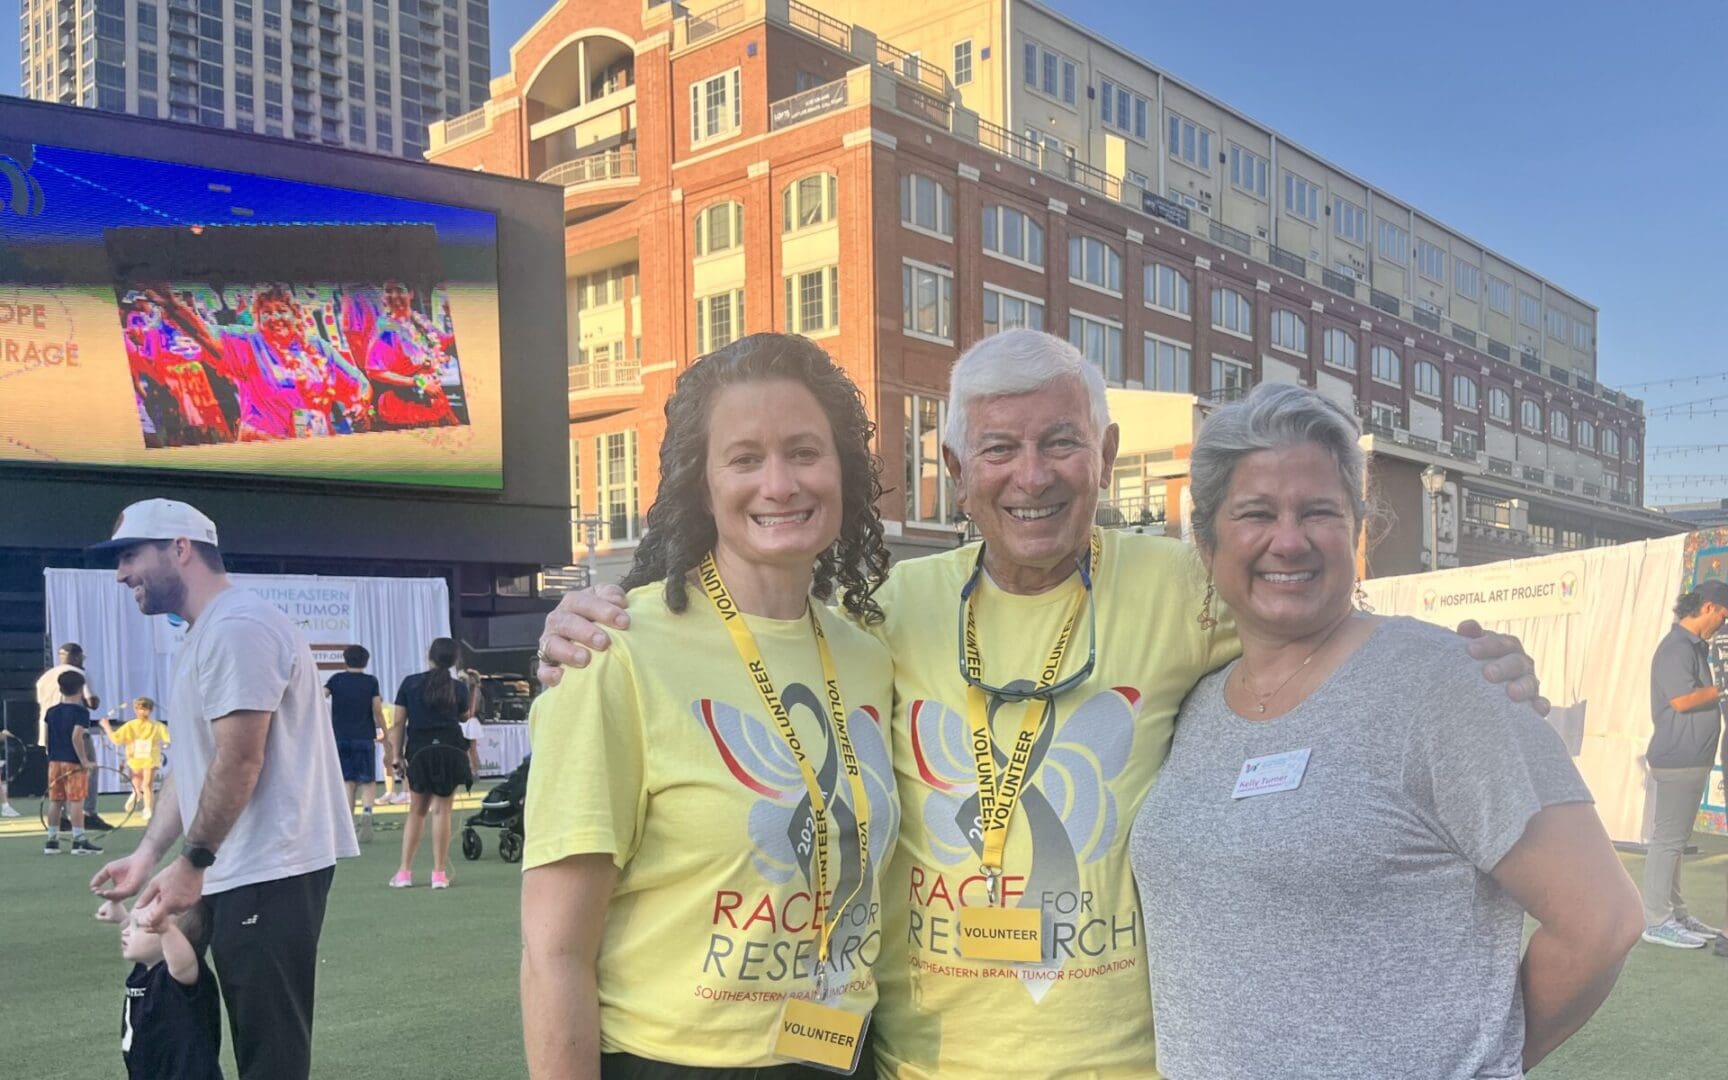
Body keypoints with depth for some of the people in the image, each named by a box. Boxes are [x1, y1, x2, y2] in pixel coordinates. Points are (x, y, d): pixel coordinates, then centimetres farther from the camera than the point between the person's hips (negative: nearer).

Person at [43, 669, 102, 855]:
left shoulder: (51, 712, 9)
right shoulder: (81, 711, -10)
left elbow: (47, 736, 9)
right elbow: (76, 737, -19)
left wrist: (52, 756, 17)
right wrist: (84, 760, -15)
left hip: (54, 761, 6)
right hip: (74, 762, -6)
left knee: (55, 801, 10)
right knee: (76, 801, -4)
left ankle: (52, 840, 15)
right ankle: (79, 841, -3)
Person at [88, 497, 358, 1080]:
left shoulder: (237, 626, -15)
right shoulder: (202, 636, 19)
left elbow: (239, 762, -19)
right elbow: (193, 761, 19)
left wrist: (192, 862, -12)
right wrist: (146, 854, 12)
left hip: (268, 873, -10)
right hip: (238, 872, 10)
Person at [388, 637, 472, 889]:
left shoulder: (410, 683, 2)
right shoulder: (458, 687, 2)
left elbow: (399, 723, 0)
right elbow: (465, 716, 17)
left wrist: (397, 755, 4)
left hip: (419, 752, 1)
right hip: (450, 750, -1)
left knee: (417, 810, 13)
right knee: (441, 810, 2)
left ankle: (404, 872, 11)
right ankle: (439, 873, 3)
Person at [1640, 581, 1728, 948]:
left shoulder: (1693, 646, 16)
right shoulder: (1677, 648, -15)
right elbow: (1682, 699, -22)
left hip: (1692, 759, 10)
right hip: (1677, 759, -10)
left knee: (1675, 838, 15)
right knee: (1668, 839, -5)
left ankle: (1676, 914, 22)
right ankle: (1656, 921, -1)